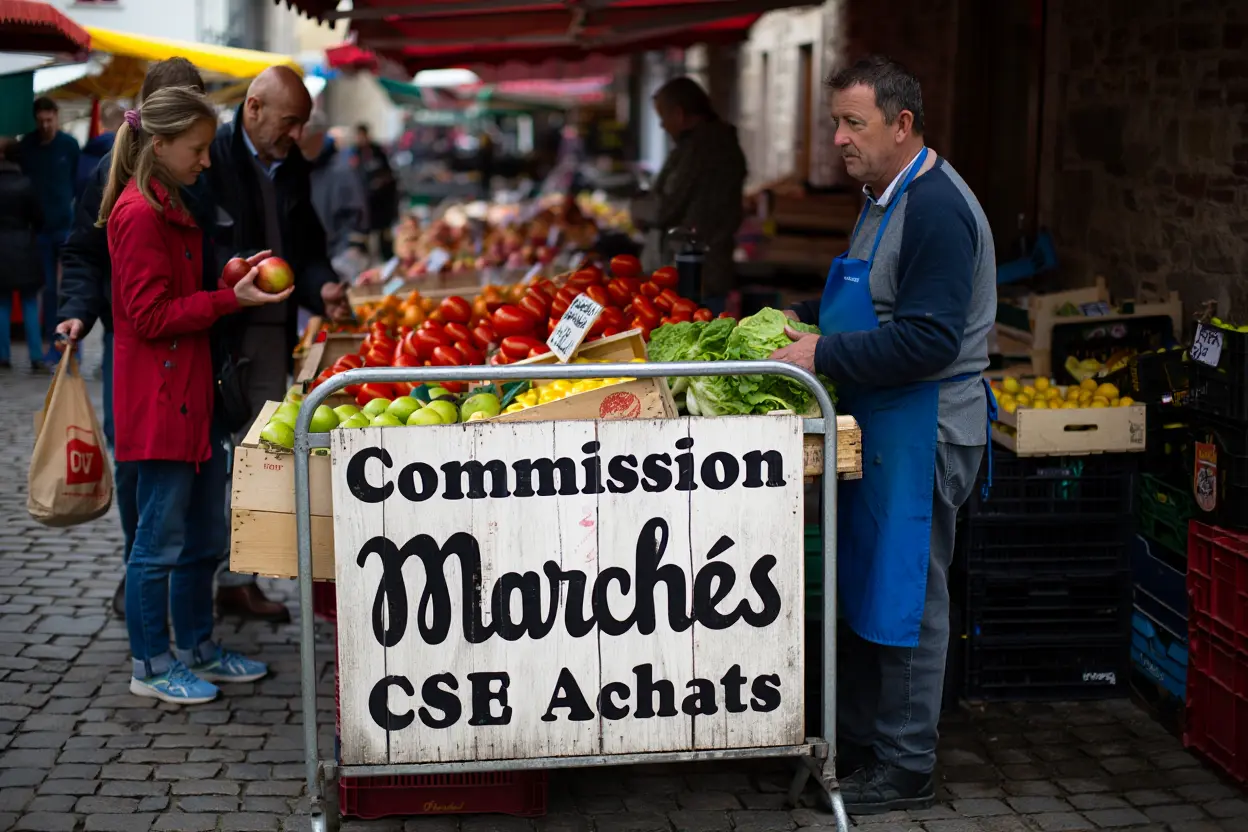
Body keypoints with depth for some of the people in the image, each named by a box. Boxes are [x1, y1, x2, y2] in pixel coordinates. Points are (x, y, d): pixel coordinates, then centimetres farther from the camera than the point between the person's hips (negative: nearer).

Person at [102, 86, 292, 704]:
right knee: (161, 537, 0)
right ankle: (150, 666, 11)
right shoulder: (139, 214, -16)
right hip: (159, 398, -10)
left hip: (193, 394, 10)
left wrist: (235, 277, 6)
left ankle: (197, 647, 28)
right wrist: (231, 298, -19)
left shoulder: (170, 208, 15)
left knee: (204, 532, 16)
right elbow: (151, 316, -19)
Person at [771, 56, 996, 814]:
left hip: (924, 434, -10)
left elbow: (929, 339, -26)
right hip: (882, 430, 10)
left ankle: (906, 771, 11)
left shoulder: (936, 209, -20)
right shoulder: (887, 198, 13)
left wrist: (826, 354, -22)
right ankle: (858, 744, 29)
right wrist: (803, 318, 11)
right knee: (866, 589, 17)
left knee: (906, 598, -1)